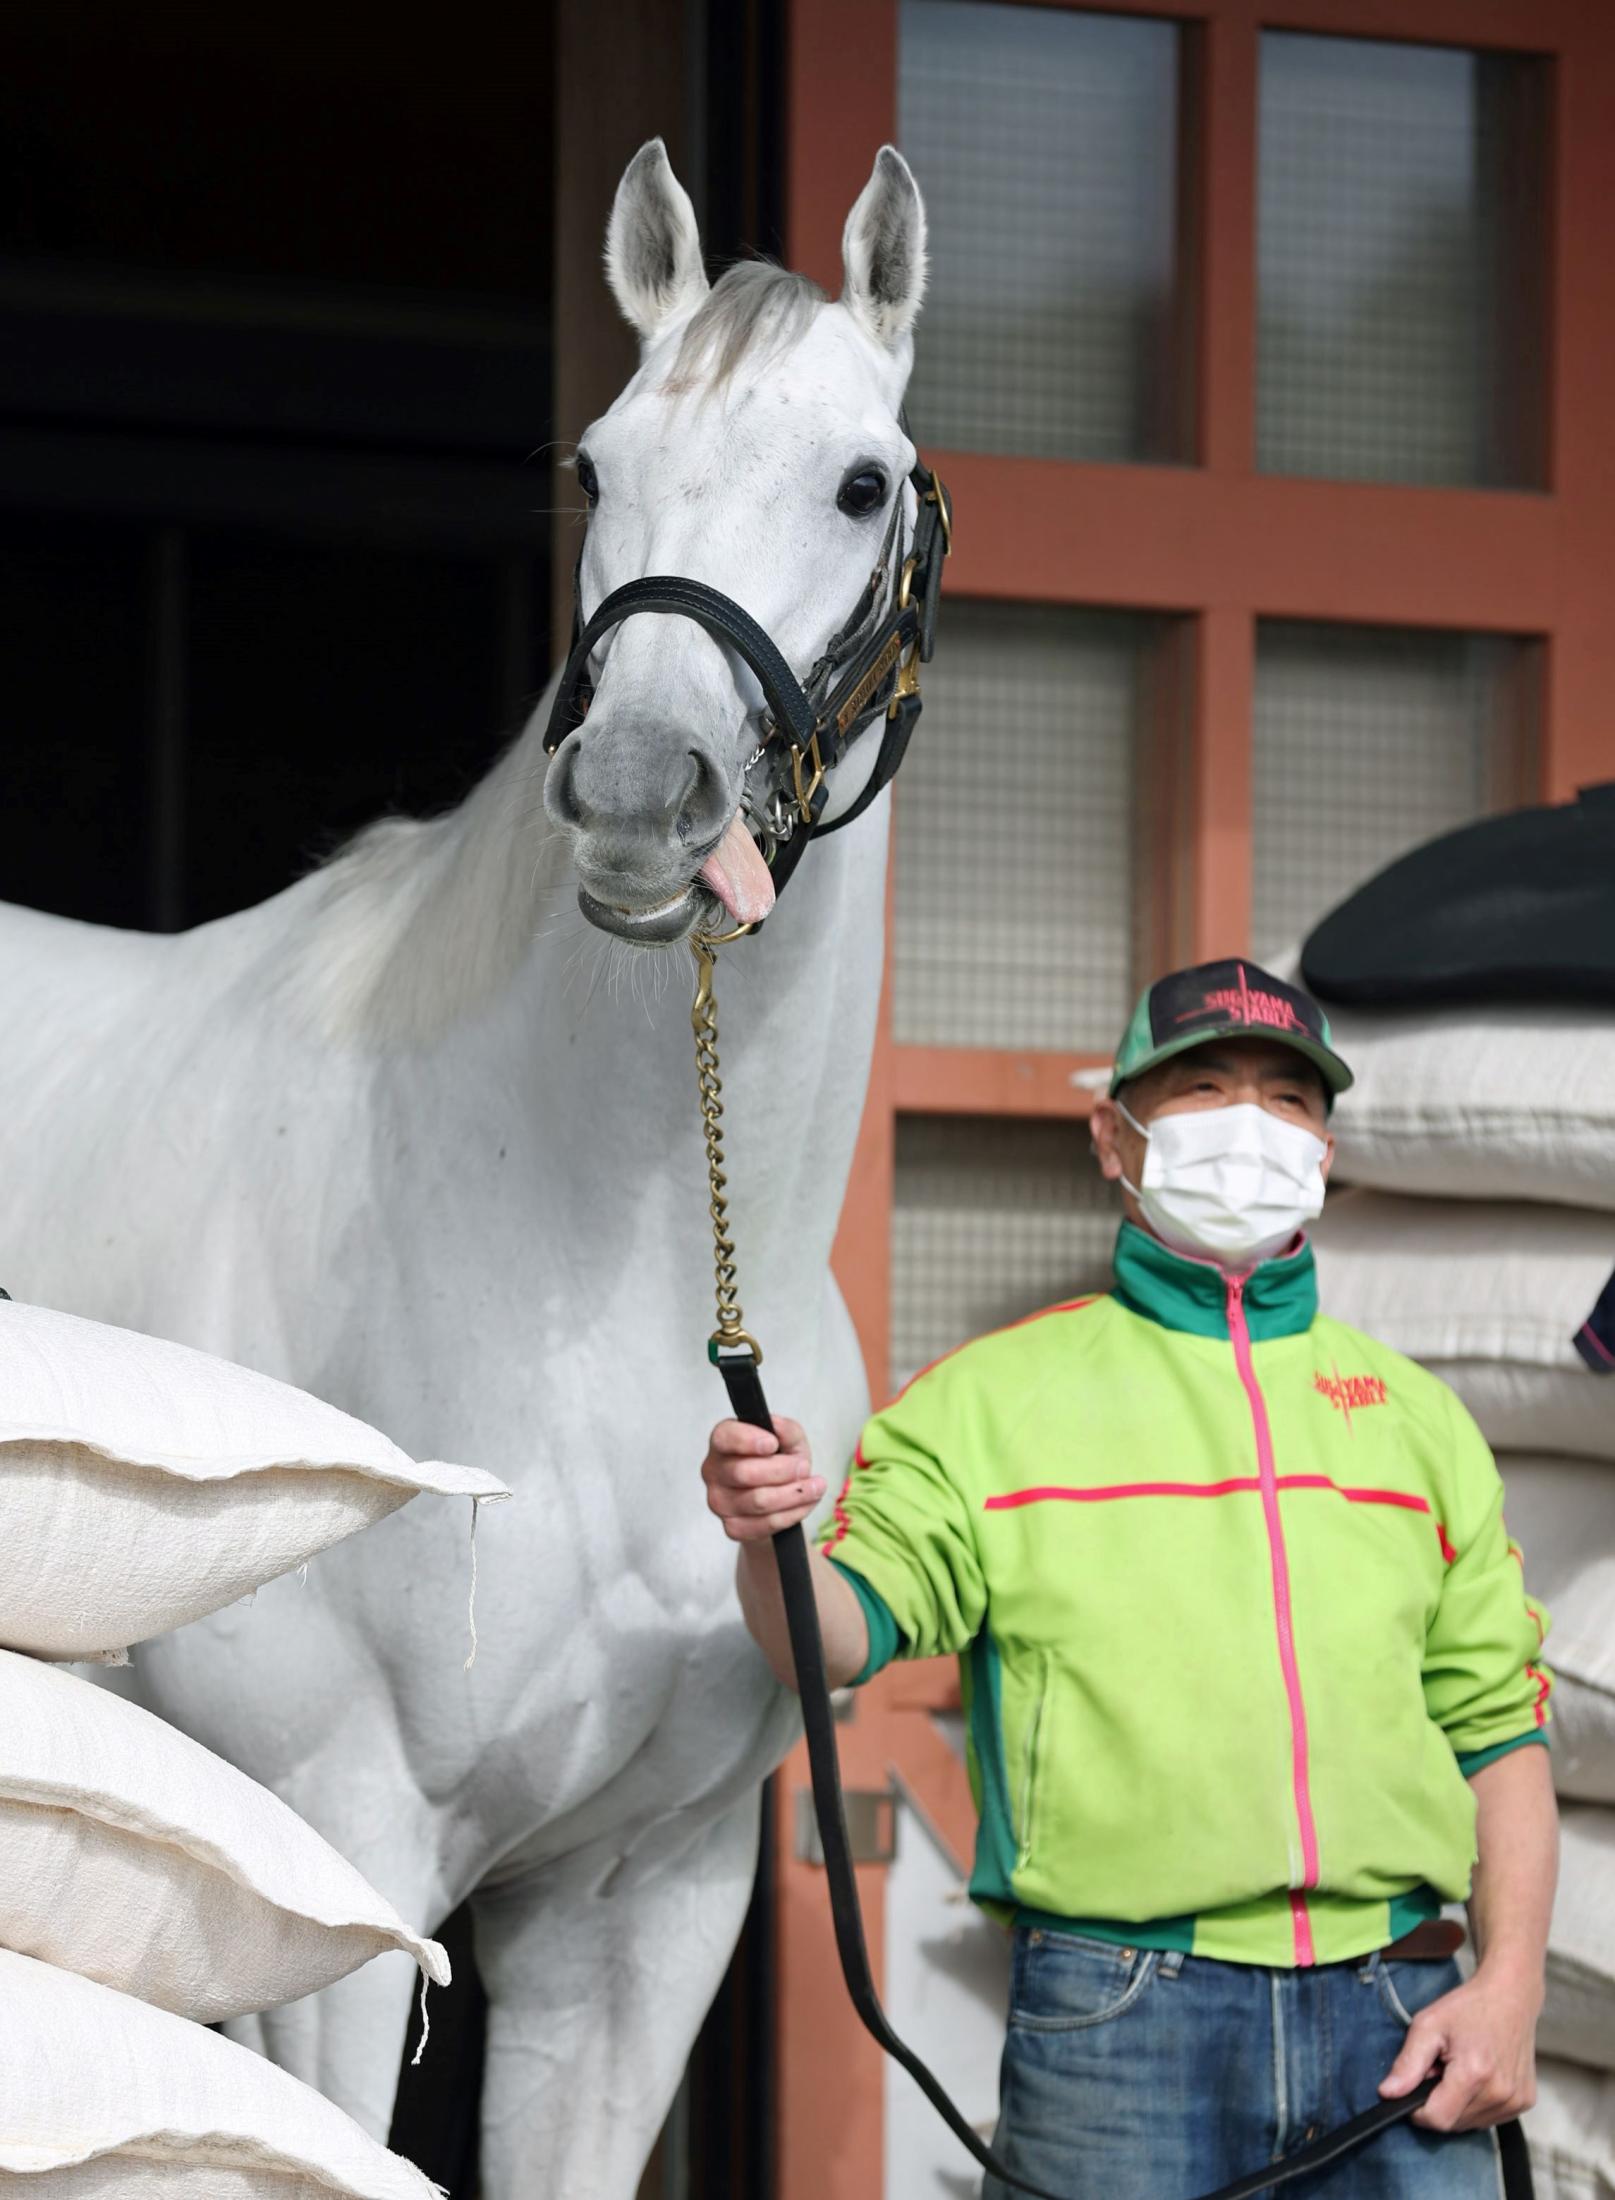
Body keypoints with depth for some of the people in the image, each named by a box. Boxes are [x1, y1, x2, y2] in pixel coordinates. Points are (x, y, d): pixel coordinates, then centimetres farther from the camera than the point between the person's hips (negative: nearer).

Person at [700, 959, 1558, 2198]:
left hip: (1398, 2014, 3)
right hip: (1118, 2008, -3)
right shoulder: (993, 1396, 7)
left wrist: (1509, 1987, 2)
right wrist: (770, 1540, -27)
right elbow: (847, 1629, -5)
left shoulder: (1416, 1415, 17)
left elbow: (1498, 1724, 15)